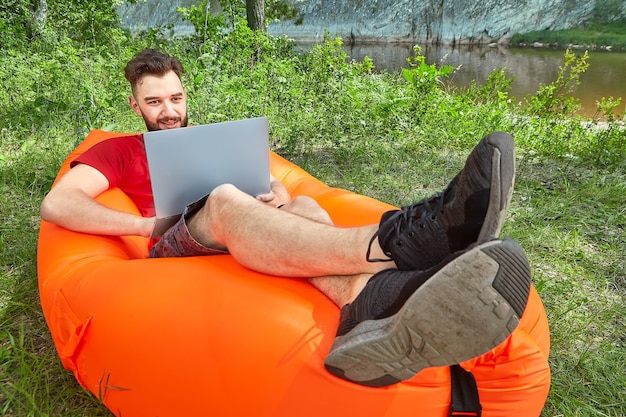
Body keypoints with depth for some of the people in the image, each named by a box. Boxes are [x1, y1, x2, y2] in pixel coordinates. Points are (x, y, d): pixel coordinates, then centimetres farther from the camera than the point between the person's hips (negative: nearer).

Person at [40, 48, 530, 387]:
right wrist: (148, 224, -9)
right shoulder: (119, 151, 19)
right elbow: (57, 204, 3)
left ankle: (372, 302, -62)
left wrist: (279, 195, -3)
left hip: (246, 246, 4)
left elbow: (276, 187, 23)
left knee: (304, 210, -27)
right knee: (224, 201, -34)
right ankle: (398, 241, -56)